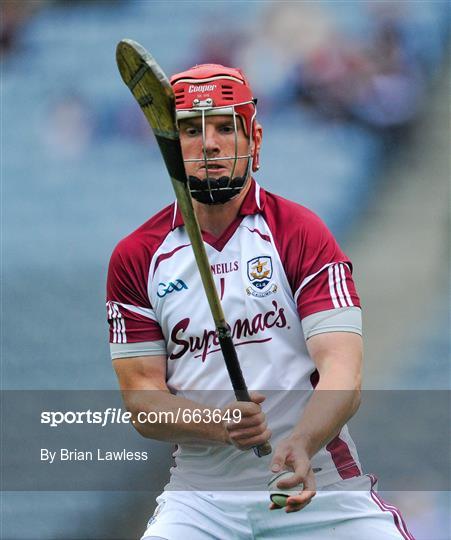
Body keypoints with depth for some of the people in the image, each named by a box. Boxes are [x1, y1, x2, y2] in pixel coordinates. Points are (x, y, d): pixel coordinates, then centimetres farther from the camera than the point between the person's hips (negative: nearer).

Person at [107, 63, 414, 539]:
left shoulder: (301, 233, -3)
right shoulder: (135, 258, 5)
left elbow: (342, 374, -13)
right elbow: (141, 397, 0)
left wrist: (300, 445, -34)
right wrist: (219, 425, -20)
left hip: (319, 484, -1)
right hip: (200, 494, 2)